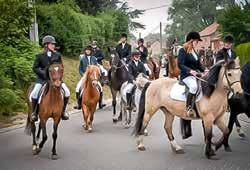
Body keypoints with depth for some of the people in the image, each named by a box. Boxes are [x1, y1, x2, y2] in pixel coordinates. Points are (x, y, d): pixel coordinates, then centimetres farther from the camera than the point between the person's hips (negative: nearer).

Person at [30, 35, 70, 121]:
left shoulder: (57, 55, 3)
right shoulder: (40, 56, -4)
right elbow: (35, 68, -2)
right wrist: (43, 73, -16)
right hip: (42, 78, -2)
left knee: (67, 92, -13)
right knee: (34, 94, -22)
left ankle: (63, 111, 7)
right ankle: (34, 112, 0)